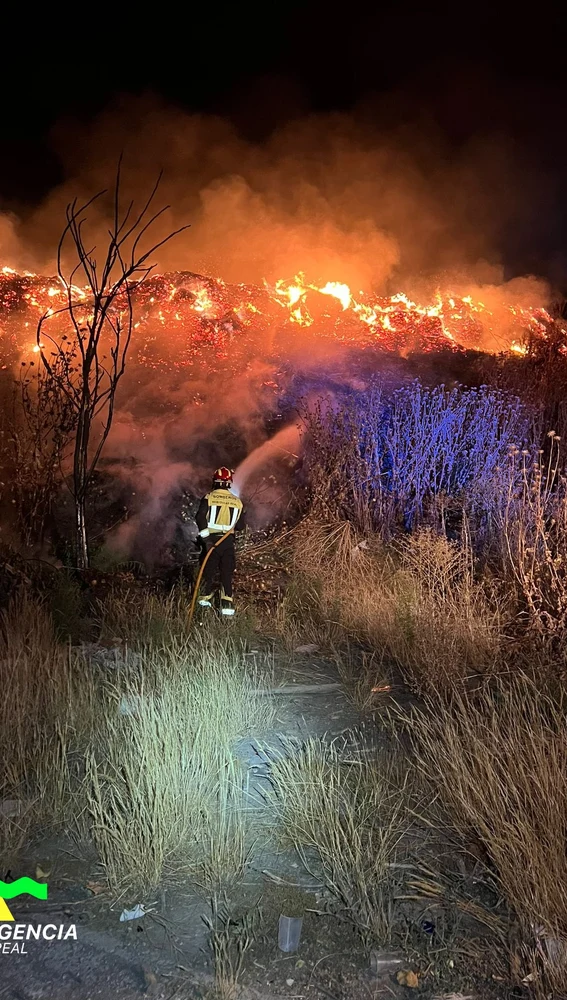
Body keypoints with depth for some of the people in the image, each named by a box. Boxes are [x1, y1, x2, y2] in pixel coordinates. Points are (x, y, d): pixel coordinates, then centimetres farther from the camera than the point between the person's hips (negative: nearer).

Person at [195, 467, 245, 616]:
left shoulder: (208, 498, -4)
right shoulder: (237, 502, 5)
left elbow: (200, 517, -17)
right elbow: (240, 525, 7)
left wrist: (205, 537, -16)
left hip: (211, 540, -2)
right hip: (228, 541, 2)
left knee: (208, 570, 11)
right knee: (227, 574, 6)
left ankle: (206, 598, 22)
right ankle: (227, 604, 0)